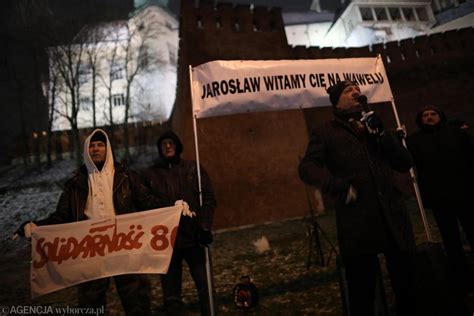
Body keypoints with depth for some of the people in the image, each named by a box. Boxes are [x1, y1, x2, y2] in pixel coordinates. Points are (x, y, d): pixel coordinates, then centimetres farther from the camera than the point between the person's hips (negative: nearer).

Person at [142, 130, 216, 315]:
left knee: (206, 288, 5)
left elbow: (208, 198, 1)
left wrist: (204, 227, -9)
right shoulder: (150, 175, 6)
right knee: (171, 296, 10)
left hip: (194, 238, 0)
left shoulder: (193, 168, 6)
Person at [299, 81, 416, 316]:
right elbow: (306, 168, -7)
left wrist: (382, 134, -1)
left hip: (393, 218, 5)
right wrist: (339, 186, -22)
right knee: (362, 295, 8)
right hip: (358, 223, -4)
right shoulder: (325, 133, 5)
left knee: (406, 287, 16)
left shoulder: (374, 125, 20)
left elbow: (405, 164, 13)